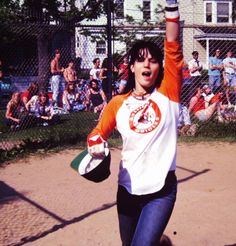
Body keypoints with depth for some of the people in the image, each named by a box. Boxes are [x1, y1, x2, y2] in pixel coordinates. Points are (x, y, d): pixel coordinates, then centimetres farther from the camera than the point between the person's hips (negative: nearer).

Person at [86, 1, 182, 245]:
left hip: (161, 190, -3)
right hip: (127, 189, 3)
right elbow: (98, 133, 11)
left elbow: (172, 45, -12)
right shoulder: (118, 103, 2)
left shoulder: (168, 94, -4)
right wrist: (97, 147, -12)